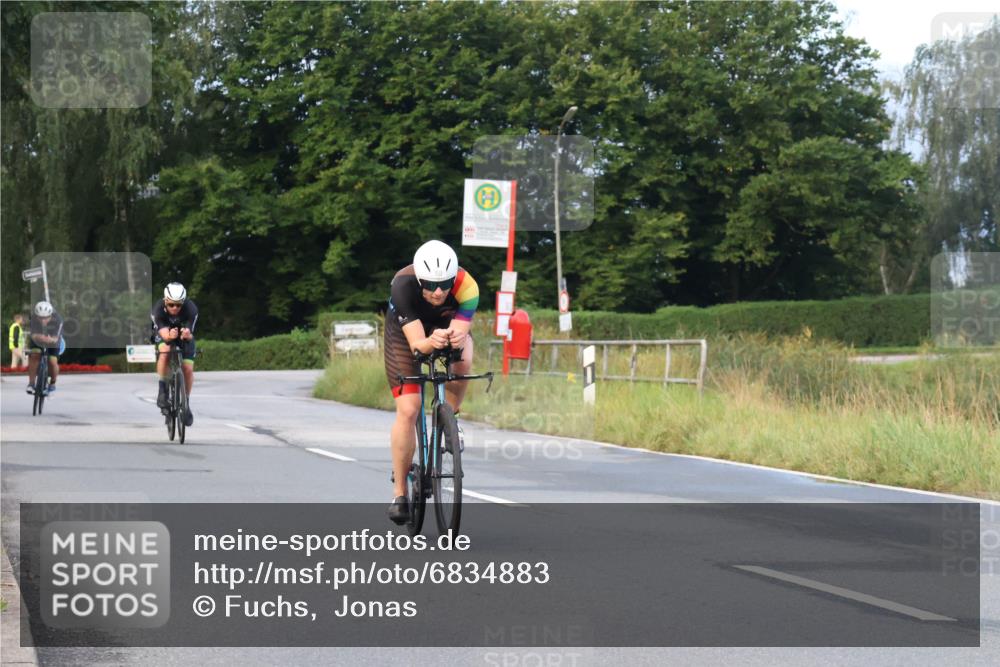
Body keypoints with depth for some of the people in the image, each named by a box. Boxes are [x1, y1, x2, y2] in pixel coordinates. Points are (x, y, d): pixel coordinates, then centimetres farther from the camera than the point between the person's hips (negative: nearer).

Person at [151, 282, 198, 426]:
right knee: (164, 353, -33)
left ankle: (186, 403, 10)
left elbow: (189, 335, -36)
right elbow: (164, 333, -43)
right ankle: (162, 390, -16)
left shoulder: (191, 309, -34)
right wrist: (170, 336, -66)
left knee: (188, 368, -11)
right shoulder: (158, 309, -34)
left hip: (184, 335, 1)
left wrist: (187, 334, -60)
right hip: (164, 333, -1)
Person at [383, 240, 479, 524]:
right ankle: (400, 493, -1)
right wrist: (431, 342, -63)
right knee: (407, 410, -13)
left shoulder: (466, 287, -34)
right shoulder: (403, 285, -38)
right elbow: (416, 343, -40)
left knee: (463, 361, -33)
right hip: (405, 329, -2)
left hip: (448, 322, 2)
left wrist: (456, 339, -60)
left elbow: (459, 331, -37)